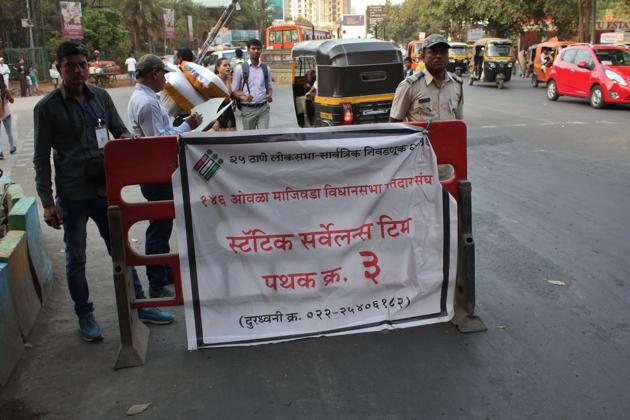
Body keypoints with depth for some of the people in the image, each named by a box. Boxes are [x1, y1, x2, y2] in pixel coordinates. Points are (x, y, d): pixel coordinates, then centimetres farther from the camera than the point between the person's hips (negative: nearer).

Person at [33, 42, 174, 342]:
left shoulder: (101, 96, 4)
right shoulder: (47, 107, -7)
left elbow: (120, 129, 14)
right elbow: (41, 157, -5)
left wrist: (125, 138, -11)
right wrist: (47, 201, -9)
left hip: (105, 188, 4)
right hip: (72, 195, -3)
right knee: (76, 259, 11)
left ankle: (140, 306, 27)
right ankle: (85, 316, 27)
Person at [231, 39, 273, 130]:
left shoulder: (266, 68, 10)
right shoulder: (240, 68, 0)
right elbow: (234, 90, 0)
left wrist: (270, 95, -5)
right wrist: (243, 97, -21)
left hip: (263, 108, 2)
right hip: (248, 109, -2)